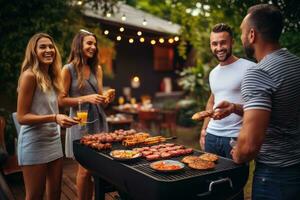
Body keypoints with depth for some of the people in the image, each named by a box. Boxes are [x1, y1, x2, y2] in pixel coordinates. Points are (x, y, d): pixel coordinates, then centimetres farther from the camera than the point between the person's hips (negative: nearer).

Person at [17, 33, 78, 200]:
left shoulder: (52, 77, 10)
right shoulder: (29, 75, -13)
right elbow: (22, 117, -15)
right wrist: (54, 118, -25)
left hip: (54, 141, 7)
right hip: (35, 144, -7)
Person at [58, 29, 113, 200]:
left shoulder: (97, 68, 10)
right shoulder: (69, 69, -6)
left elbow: (100, 97, 12)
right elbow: (62, 100, -9)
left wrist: (106, 98, -10)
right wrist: (86, 98, -17)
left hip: (98, 120, 5)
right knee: (85, 169, 1)